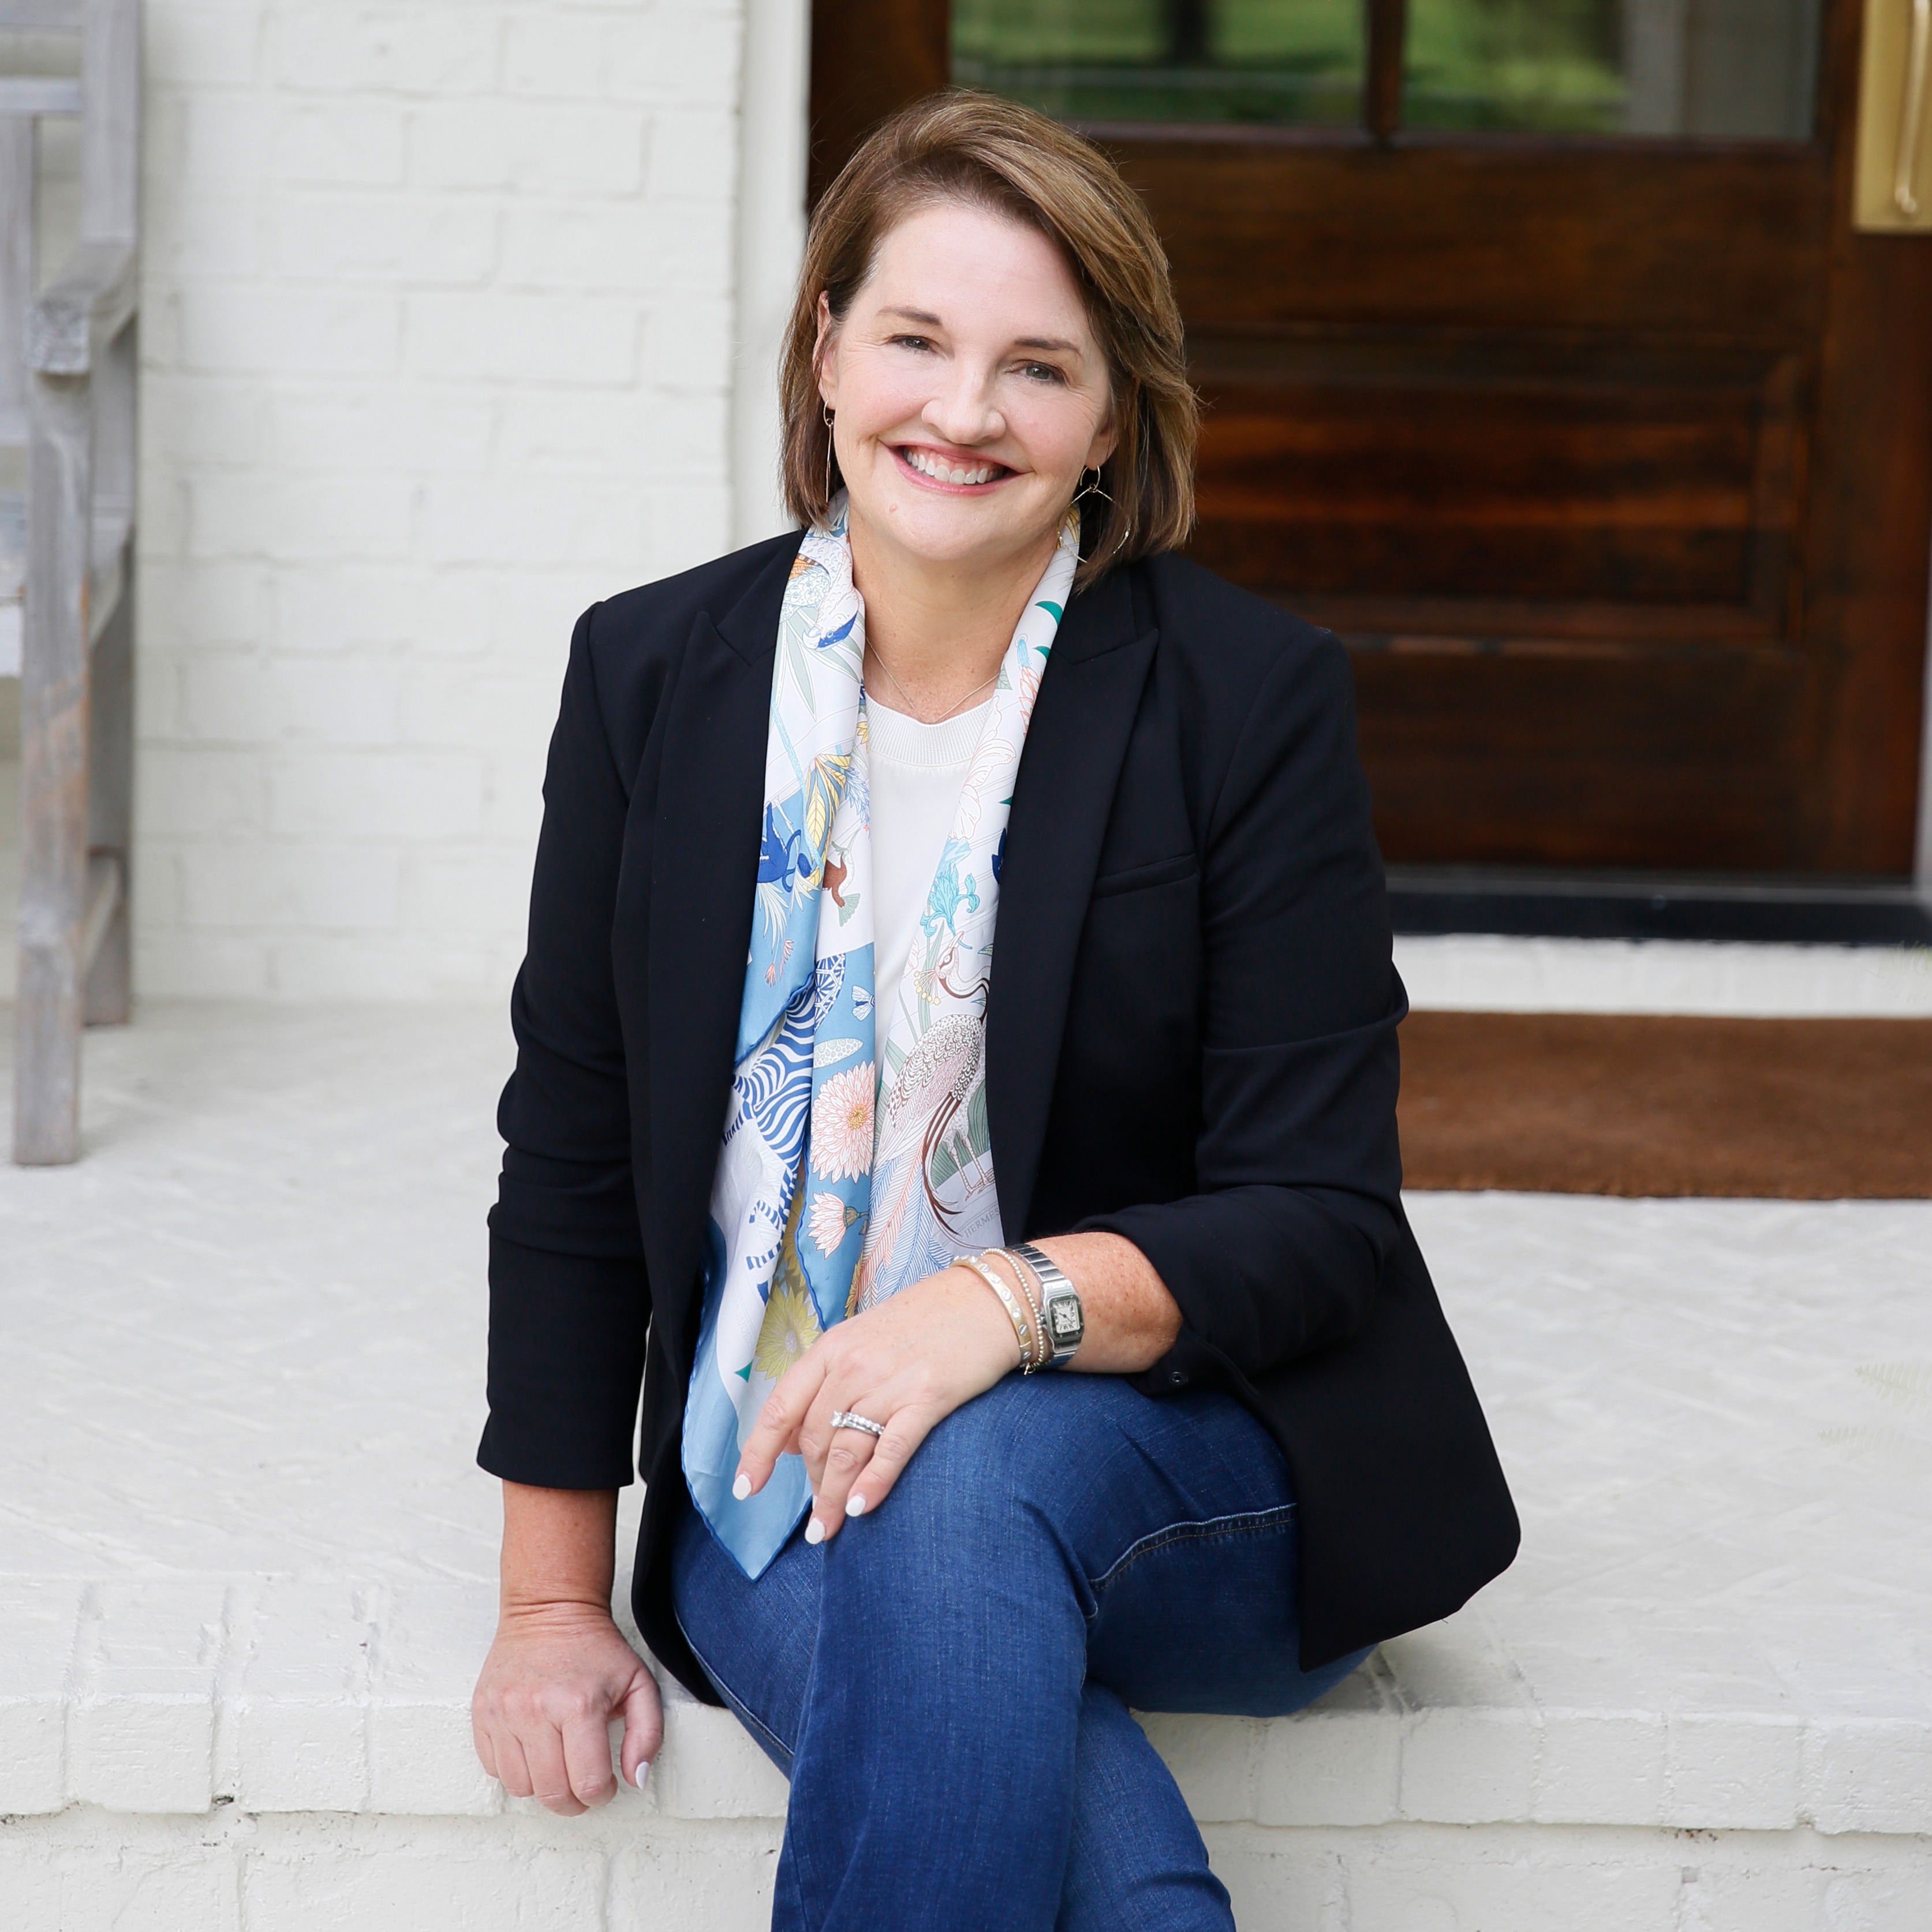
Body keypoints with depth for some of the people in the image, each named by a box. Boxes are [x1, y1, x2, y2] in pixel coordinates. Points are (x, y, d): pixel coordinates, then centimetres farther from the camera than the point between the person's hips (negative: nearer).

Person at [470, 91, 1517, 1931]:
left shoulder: (1250, 696, -6)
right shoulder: (654, 673, 3)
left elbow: (1324, 1220, -9)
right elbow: (570, 1162, 7)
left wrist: (1019, 1299, -28)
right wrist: (553, 1596, 4)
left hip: (1180, 1453, -1)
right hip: (776, 1485, 1)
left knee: (963, 1479, -36)